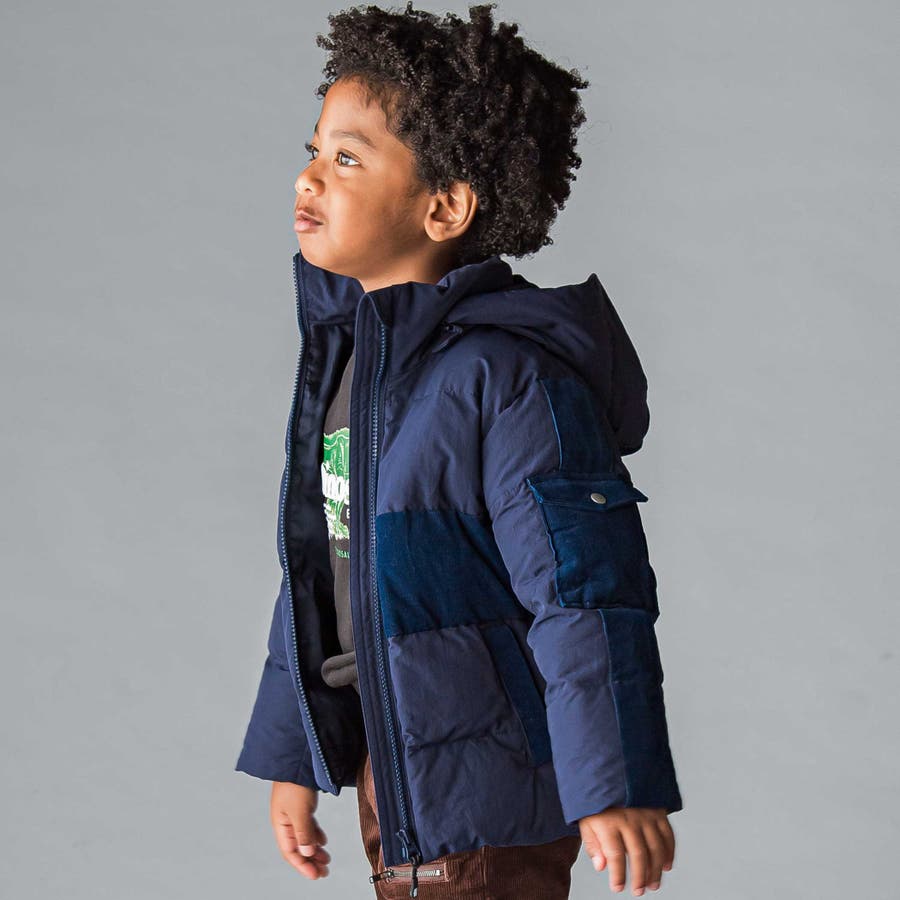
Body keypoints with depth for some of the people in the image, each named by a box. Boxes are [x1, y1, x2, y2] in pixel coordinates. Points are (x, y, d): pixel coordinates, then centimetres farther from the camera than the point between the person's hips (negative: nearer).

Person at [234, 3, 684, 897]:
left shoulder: (506, 374, -20)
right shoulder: (339, 352, 6)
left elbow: (587, 589, -22)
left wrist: (616, 788, -25)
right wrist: (291, 756, 17)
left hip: (484, 790, -8)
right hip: (386, 760, 8)